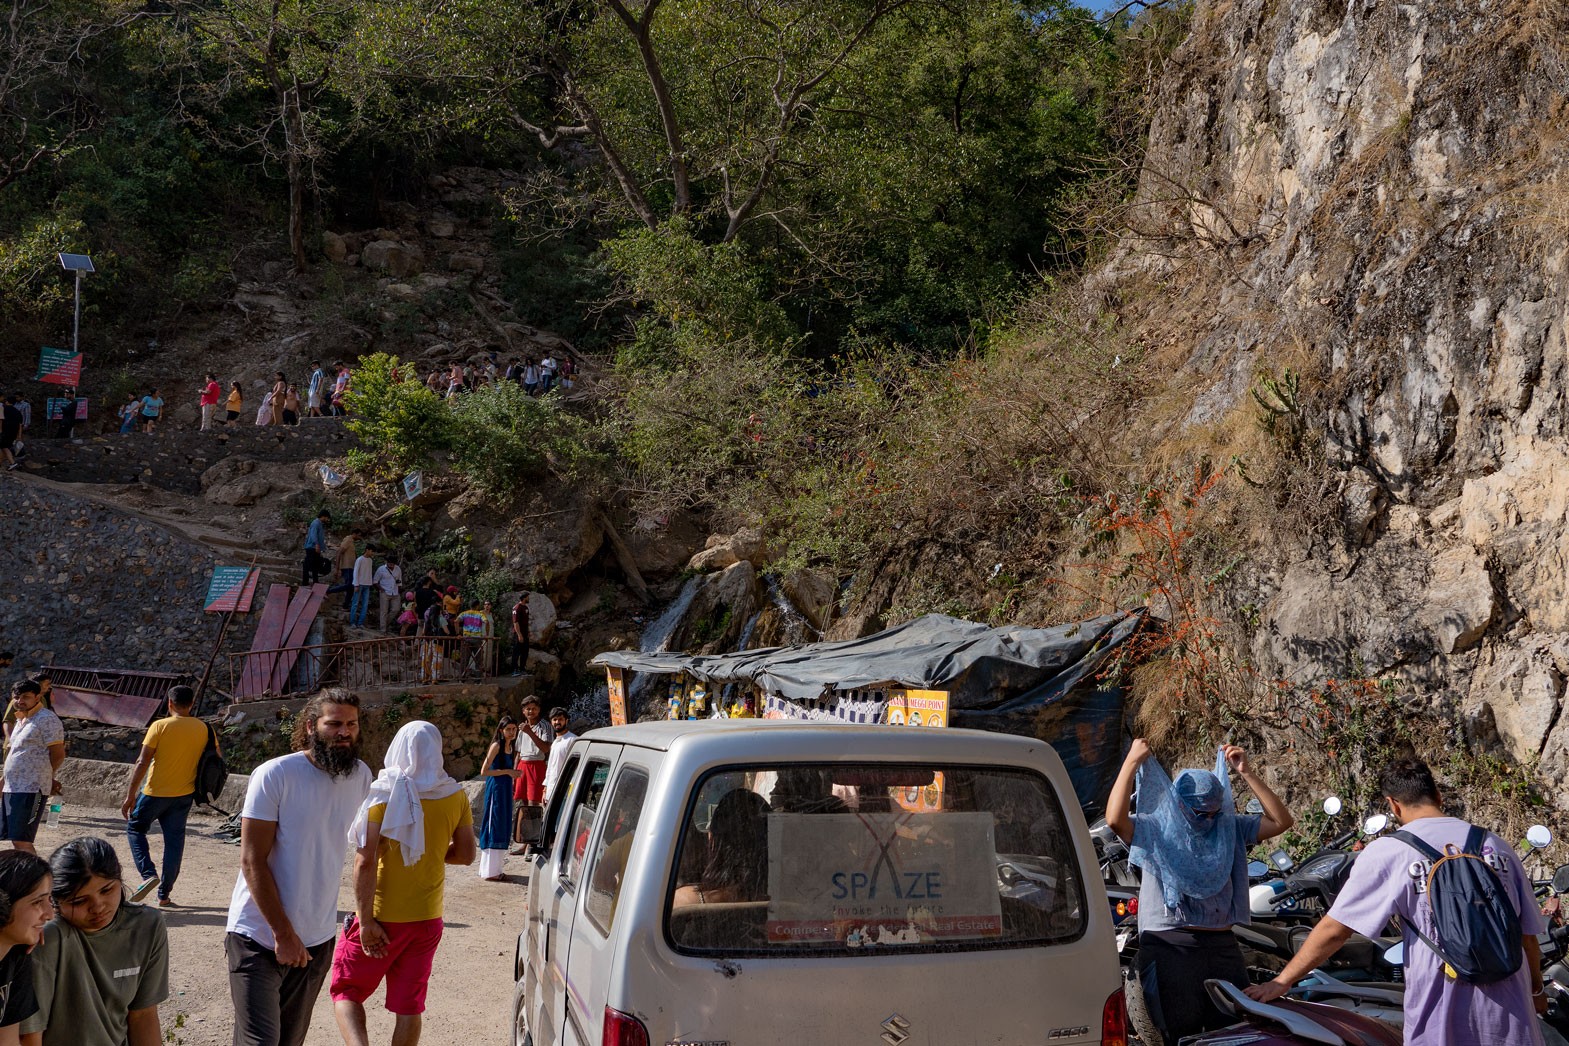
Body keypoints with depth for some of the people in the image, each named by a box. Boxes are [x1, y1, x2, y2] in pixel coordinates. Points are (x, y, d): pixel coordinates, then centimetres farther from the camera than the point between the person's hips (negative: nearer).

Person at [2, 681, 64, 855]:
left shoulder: (46, 719, -10)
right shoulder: (21, 720, 18)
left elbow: (58, 755, -13)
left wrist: (42, 774, -3)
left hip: (31, 790, -9)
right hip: (12, 787, 9)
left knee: (21, 841, -13)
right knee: (16, 839, 11)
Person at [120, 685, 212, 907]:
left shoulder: (160, 726, -10)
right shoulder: (205, 730, 0)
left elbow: (142, 763, -12)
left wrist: (130, 795, -8)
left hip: (156, 793, -3)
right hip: (184, 795, 3)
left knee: (135, 828, 17)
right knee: (174, 840, 10)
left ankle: (149, 874, -3)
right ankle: (164, 895, 11)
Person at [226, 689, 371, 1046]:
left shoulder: (361, 776, 1)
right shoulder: (274, 775, -15)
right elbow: (252, 862, -15)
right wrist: (284, 933, -16)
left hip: (318, 938, 5)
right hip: (259, 935, -5)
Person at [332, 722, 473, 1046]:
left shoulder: (384, 793, -13)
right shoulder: (455, 795, -2)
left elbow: (365, 861, -19)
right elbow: (466, 855, 5)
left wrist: (366, 921, -15)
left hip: (383, 916, -3)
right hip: (428, 918, 4)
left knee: (345, 991, 11)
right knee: (409, 1005, 12)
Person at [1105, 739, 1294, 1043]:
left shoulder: (1229, 827, 13)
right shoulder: (1154, 829, -1)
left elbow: (1281, 821, 7)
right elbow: (1115, 819, -21)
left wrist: (1247, 773, 0)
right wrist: (1132, 761, -18)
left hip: (1222, 946, 5)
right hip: (1170, 947, -5)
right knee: (1183, 1035, -2)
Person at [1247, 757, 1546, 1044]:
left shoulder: (1387, 852, -4)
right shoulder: (1496, 846, 5)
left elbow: (1334, 930, -5)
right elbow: (1528, 935, 12)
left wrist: (1281, 982, 4)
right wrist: (1536, 990, 31)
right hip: (1511, 1019, 3)